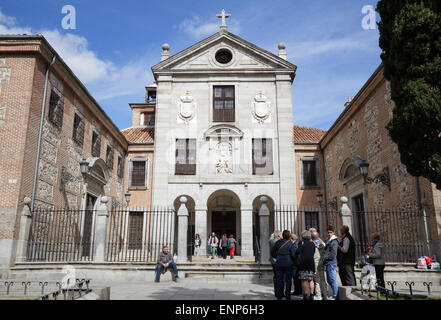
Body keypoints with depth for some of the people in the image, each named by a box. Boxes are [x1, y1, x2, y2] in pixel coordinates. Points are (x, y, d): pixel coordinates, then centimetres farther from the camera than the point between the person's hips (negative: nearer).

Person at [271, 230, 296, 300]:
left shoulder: (278, 242, 0)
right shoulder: (290, 244, -9)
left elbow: (272, 252, 6)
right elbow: (293, 255, -10)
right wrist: (293, 260, 10)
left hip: (279, 263, 3)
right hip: (288, 263, -3)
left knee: (279, 280, 9)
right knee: (288, 280, 6)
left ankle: (279, 297, 13)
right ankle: (287, 297, 9)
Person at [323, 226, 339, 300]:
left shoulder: (334, 241, -12)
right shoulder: (328, 241, 17)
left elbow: (333, 254, -18)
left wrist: (325, 258, -10)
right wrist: (324, 259, 11)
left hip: (331, 263, -10)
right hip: (328, 263, 10)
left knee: (333, 280, -5)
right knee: (329, 280, 15)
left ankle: (334, 296, 1)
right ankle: (334, 293, 24)